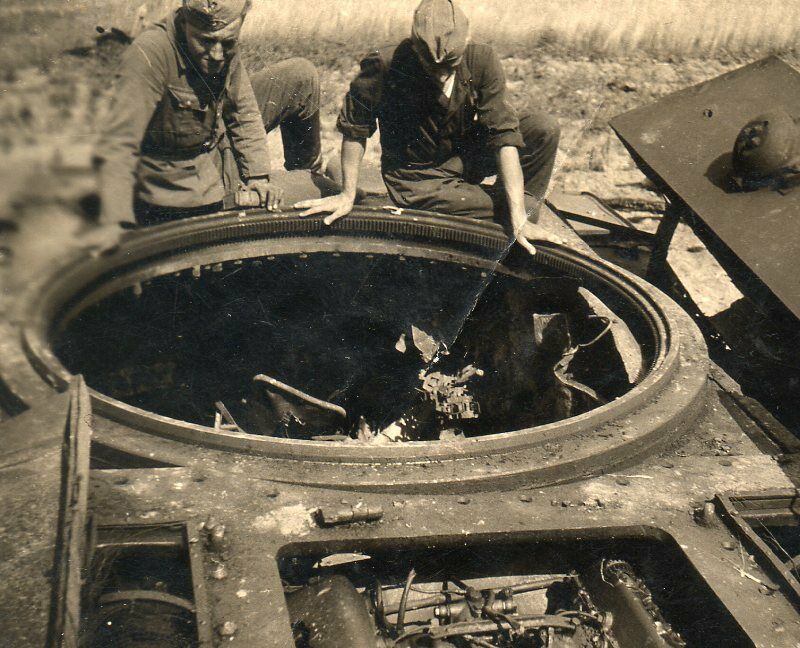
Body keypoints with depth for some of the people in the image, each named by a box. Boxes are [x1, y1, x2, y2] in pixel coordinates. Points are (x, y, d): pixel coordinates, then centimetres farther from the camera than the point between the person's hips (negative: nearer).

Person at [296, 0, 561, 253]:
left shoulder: (482, 61, -18)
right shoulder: (383, 67, -26)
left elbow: (503, 134, -22)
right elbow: (354, 129, -13)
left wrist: (518, 212, -28)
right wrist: (347, 195, -10)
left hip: (466, 157, 4)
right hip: (417, 178, -3)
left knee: (544, 128, -18)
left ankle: (525, 209, -1)